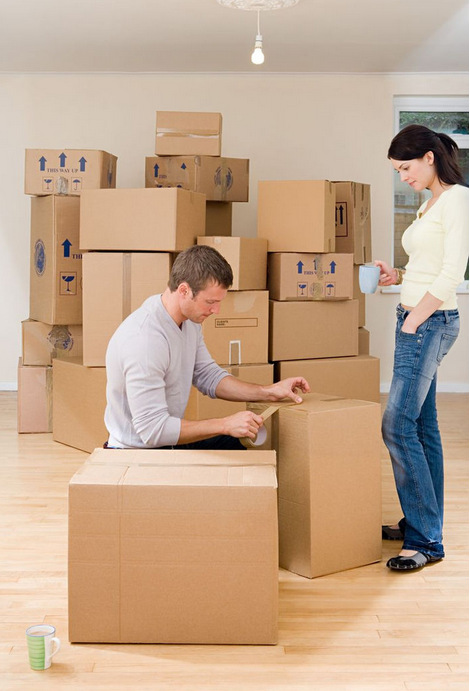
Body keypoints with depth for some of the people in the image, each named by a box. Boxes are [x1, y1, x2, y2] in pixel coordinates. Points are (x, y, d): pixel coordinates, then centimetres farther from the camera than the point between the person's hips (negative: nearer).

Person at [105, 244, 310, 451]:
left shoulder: (189, 320, 0)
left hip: (170, 440, 9)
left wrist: (268, 392, 0)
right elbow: (153, 429, -30)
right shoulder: (143, 340, -30)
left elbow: (208, 376, 11)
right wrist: (225, 424, -26)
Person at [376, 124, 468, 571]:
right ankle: (421, 521, 22)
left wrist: (414, 320, -16)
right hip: (413, 318, 10)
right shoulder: (430, 203, 17)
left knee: (398, 425, -13)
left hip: (430, 321, -10)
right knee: (421, 425, 13)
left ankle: (425, 540, -7)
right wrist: (398, 278, 6)